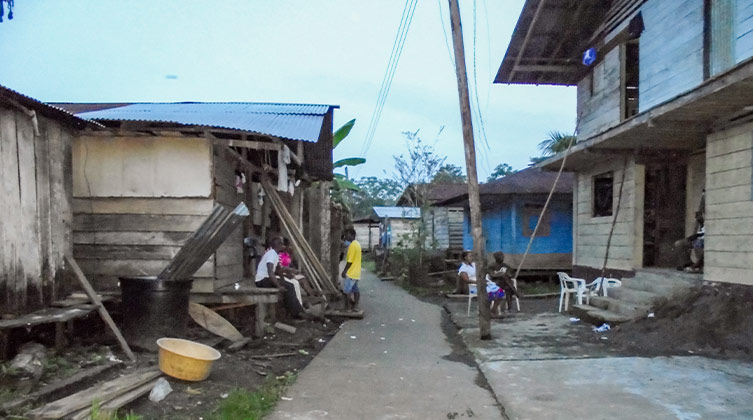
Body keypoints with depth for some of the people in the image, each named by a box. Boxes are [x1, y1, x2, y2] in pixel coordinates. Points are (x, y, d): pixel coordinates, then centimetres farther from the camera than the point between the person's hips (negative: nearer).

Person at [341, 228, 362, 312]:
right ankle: (355, 306, 14)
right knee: (355, 289, 11)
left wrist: (344, 271, -12)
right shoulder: (357, 244, 13)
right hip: (356, 272, 10)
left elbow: (349, 261, -19)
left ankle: (349, 308, 0)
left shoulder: (352, 245, -18)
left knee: (347, 290, -3)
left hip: (350, 273, -9)